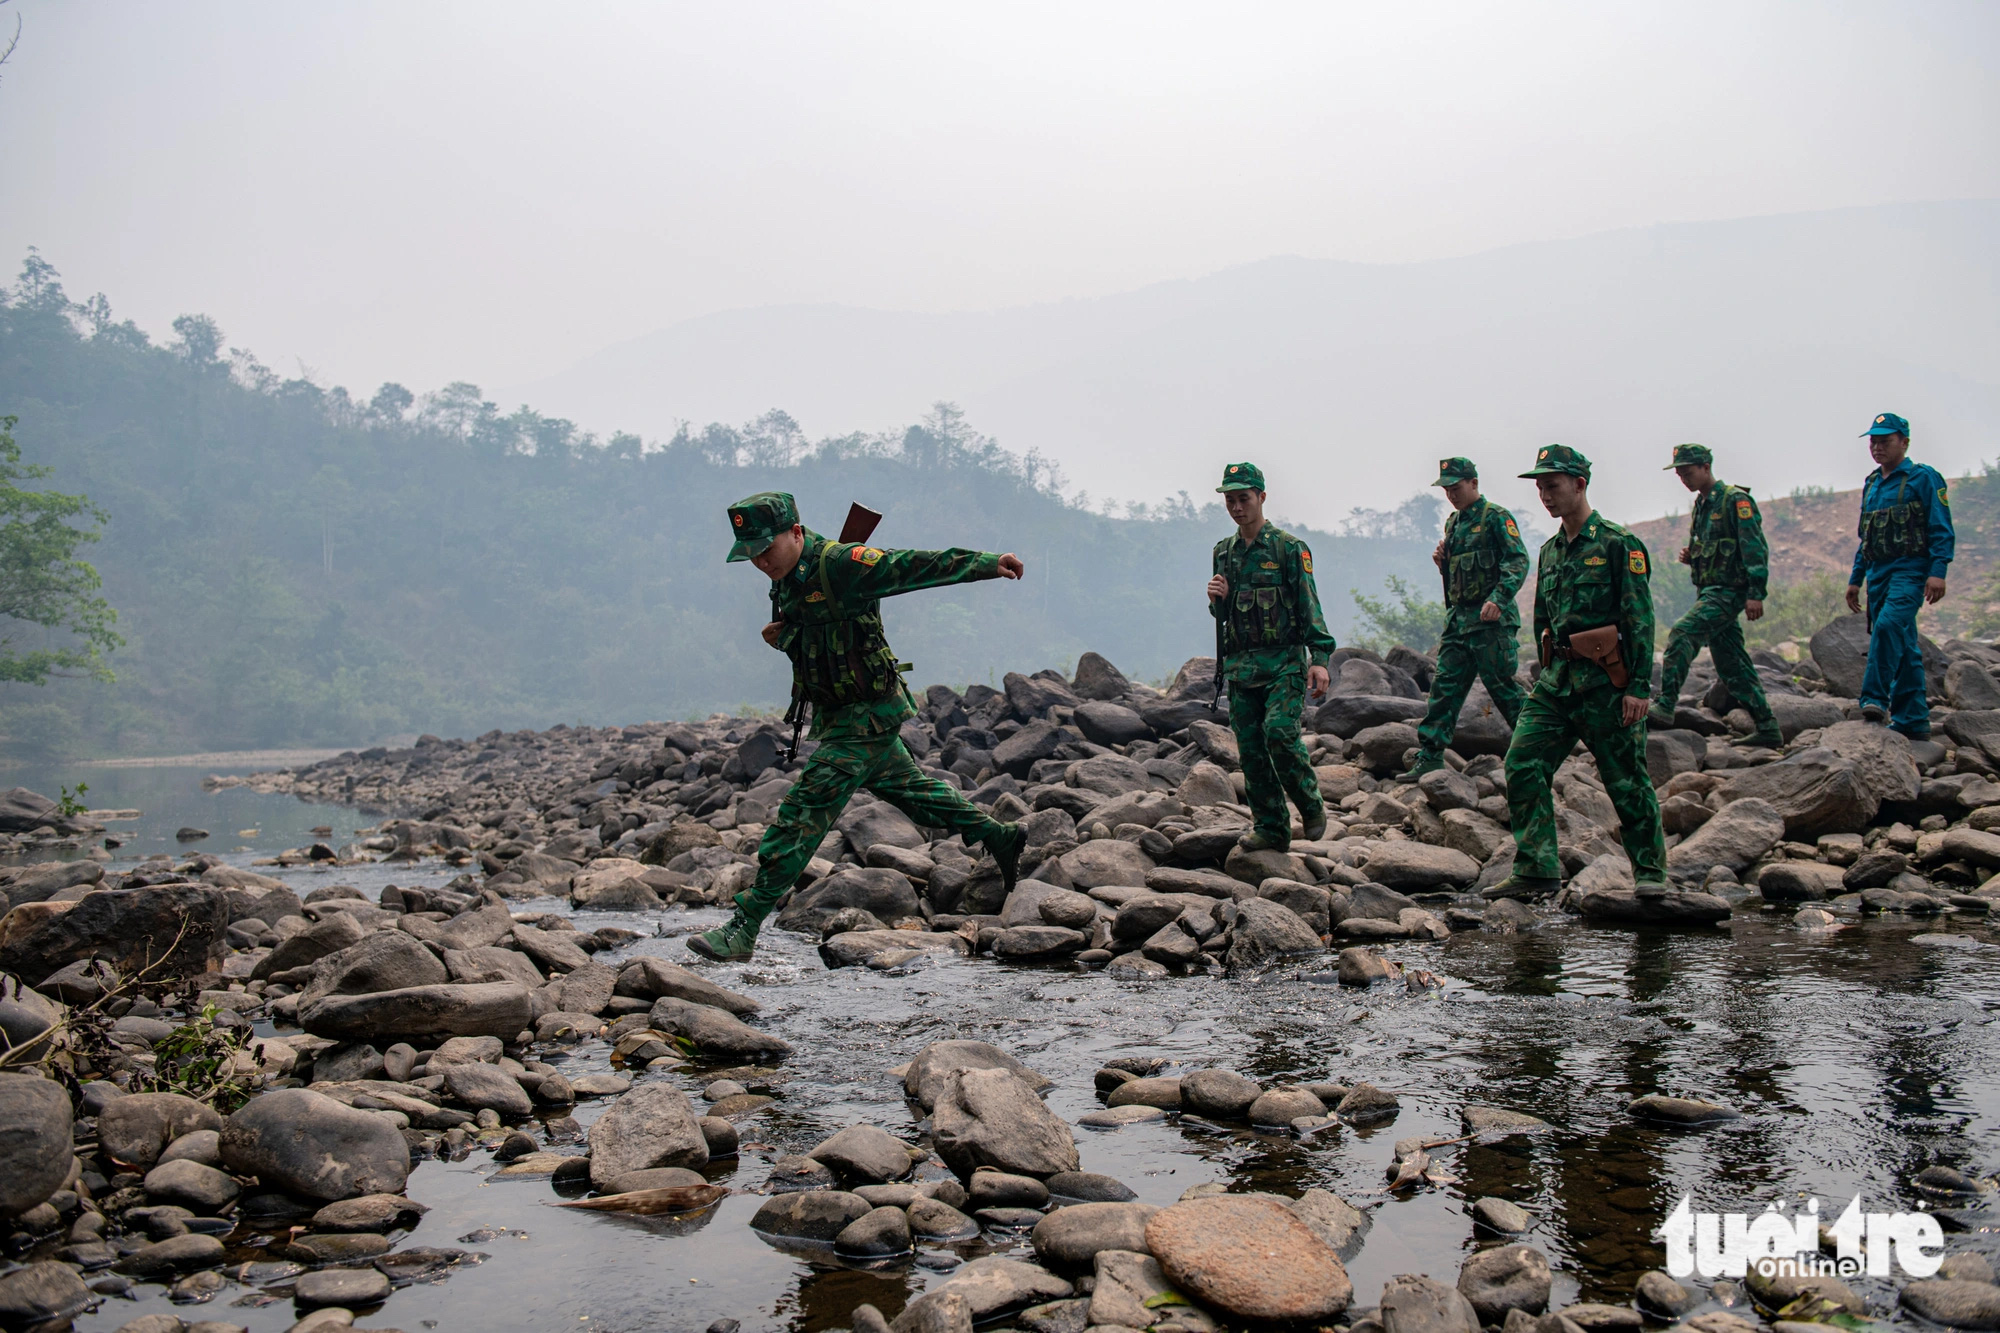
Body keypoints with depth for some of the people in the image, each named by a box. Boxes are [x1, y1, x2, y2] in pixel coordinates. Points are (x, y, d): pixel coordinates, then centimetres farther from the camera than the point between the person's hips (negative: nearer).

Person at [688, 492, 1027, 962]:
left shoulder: (838, 563, -21)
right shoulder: (788, 577, 6)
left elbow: (914, 566, -26)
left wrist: (986, 564, -33)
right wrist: (779, 637, -4)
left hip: (867, 715, -10)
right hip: (838, 714, 10)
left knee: (802, 815, -11)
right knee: (905, 785, 24)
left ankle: (744, 928, -8)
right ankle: (999, 838, 38)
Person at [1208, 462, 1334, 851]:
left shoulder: (1289, 548, -3)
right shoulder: (1224, 552, 13)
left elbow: (1309, 606, -6)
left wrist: (1319, 658, -14)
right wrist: (1217, 599, -3)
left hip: (1284, 662, -5)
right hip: (1240, 665, 5)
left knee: (1279, 732, -22)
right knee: (1250, 748, 2)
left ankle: (1312, 806, 0)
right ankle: (1270, 827, 12)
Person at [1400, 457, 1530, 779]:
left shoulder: (1496, 517, -7)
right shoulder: (1453, 522, 18)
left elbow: (1517, 561, -18)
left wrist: (1499, 598, -31)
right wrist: (1441, 560, 3)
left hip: (1490, 620, -8)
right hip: (1457, 619, 8)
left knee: (1503, 686, -3)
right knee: (1445, 686, 4)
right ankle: (1429, 758, 6)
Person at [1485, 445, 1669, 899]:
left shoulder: (1618, 544, -6)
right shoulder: (1550, 551, 15)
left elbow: (1640, 619, -10)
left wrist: (1639, 686, -15)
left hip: (1606, 683, -6)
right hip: (1556, 679, 7)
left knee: (1626, 781, 3)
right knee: (1523, 764, -5)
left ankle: (1650, 870, 18)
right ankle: (1536, 871, 0)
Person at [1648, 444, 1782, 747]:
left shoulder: (1735, 500, -9)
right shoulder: (1702, 505, 18)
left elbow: (1755, 548, -16)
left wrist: (1756, 593, -23)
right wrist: (1691, 557, 7)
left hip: (1728, 591, -10)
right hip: (1709, 590, 10)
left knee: (1681, 633, -24)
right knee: (1731, 664, 10)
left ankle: (1664, 708, -27)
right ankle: (1768, 728, 17)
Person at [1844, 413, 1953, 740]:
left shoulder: (1924, 478, -2)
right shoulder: (1871, 485, 19)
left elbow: (1942, 531, -8)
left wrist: (1938, 571, -19)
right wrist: (1855, 579, 19)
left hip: (1910, 570, -7)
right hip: (1878, 574, 7)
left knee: (1888, 624, -28)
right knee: (1903, 646, 7)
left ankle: (1875, 698, -28)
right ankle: (1914, 722, 10)